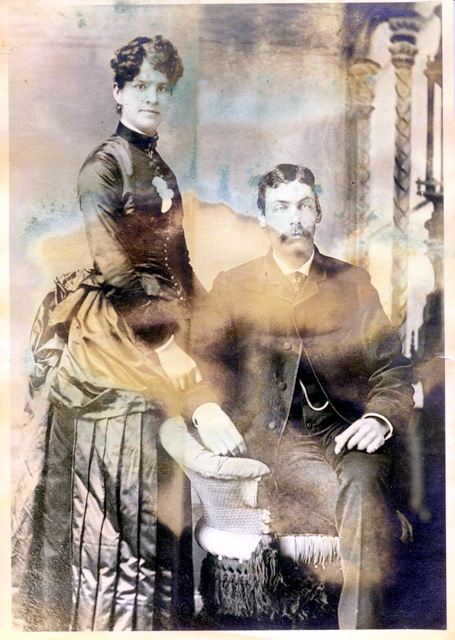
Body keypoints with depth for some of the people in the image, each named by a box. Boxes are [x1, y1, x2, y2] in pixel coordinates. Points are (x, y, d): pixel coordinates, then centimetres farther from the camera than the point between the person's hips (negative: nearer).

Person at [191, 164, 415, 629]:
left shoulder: (354, 282, 17)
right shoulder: (232, 286, 16)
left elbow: (392, 368, 11)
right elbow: (201, 356, 6)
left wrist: (379, 418, -10)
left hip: (346, 425, 2)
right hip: (271, 429, -1)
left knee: (361, 482, -32)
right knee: (360, 509, -29)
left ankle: (360, 625, -23)